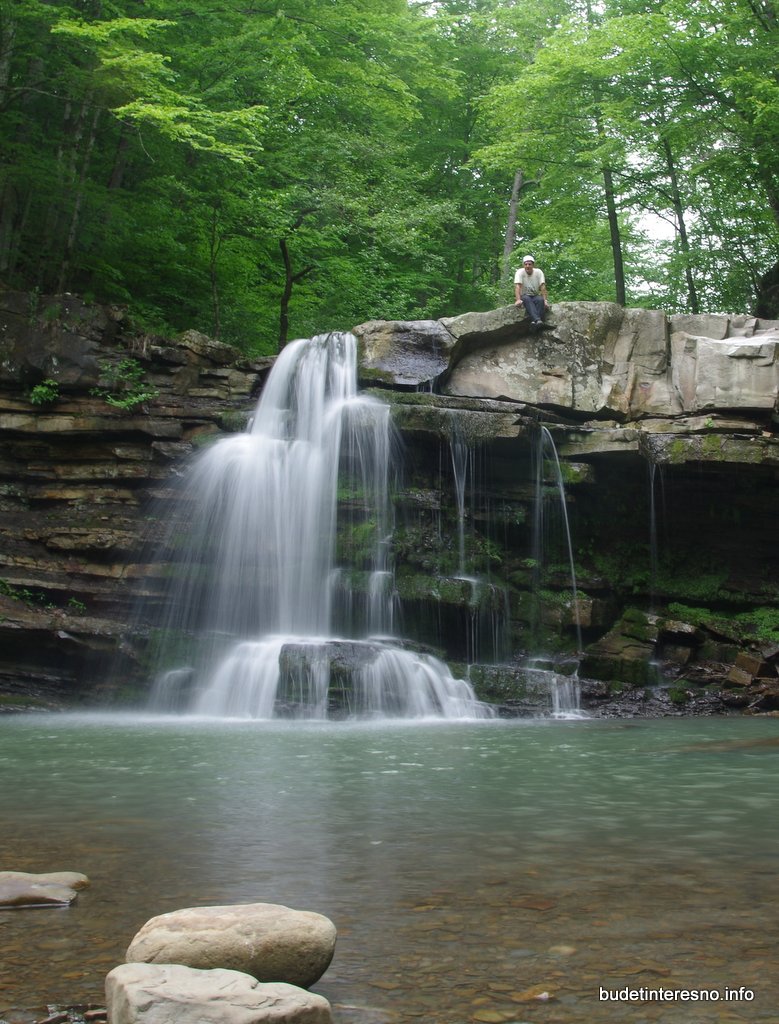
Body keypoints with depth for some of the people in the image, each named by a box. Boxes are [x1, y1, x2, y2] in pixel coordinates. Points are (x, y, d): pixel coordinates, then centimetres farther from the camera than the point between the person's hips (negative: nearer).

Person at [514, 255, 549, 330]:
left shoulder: (539, 272, -4)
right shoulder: (520, 272, -8)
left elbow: (543, 287, -11)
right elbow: (517, 286, -20)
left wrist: (545, 300, -24)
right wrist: (518, 299, -35)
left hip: (535, 296, 1)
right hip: (525, 296, -1)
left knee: (540, 300, -32)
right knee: (527, 299, -36)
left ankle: (534, 323, -47)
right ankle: (537, 320, -55)